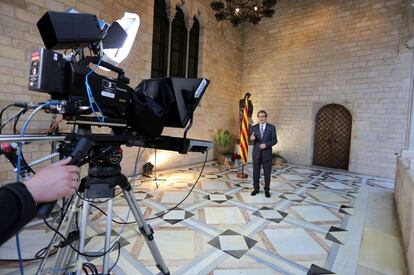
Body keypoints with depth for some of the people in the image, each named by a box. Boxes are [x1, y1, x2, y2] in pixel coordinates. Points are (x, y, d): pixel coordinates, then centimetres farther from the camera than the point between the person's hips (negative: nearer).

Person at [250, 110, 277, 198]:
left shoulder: (271, 127, -1)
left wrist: (266, 144, -21)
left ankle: (267, 190, 20)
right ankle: (256, 189, 22)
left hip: (267, 153, -1)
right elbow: (252, 139, 0)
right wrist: (252, 138, -24)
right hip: (256, 153, 2)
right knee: (256, 172, 7)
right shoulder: (254, 127, 3)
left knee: (267, 173, 5)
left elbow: (274, 140, -4)